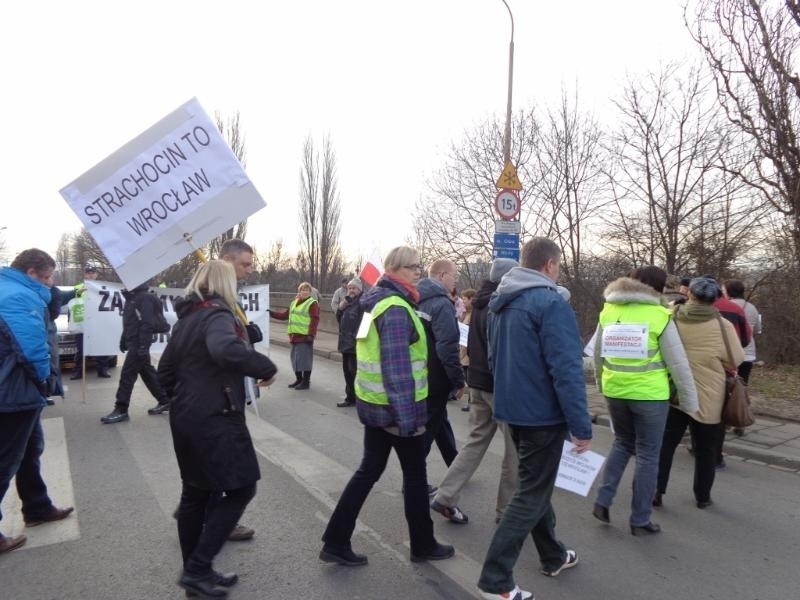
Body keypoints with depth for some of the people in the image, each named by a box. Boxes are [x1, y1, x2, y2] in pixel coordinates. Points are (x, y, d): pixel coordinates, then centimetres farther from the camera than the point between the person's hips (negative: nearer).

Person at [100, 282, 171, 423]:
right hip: (133, 343, 10)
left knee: (127, 375, -7)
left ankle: (121, 410, 0)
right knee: (148, 373, 14)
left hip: (138, 344, -10)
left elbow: (147, 324, -21)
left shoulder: (145, 297, -15)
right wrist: (123, 340, 21)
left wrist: (143, 346, -25)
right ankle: (164, 401, 22)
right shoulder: (131, 297, 15)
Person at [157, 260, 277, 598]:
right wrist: (266, 367, -26)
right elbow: (226, 350, -38)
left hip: (185, 417, 9)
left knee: (195, 492, 16)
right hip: (216, 418, -9)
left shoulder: (184, 319, 12)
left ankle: (194, 571, 27)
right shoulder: (217, 315, -15)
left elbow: (164, 372, 18)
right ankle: (197, 569, 4)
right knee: (241, 490, 2)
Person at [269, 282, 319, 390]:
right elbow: (285, 315, 22)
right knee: (295, 357, 12)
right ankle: (299, 379, 25)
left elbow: (314, 320, -13)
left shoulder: (313, 303, -7)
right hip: (295, 336, 8)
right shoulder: (294, 303, 18)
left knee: (305, 358, -3)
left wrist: (311, 334, -20)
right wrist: (271, 313, 15)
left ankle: (306, 382, 7)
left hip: (305, 336, -8)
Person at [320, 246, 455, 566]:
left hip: (373, 401, 9)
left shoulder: (378, 301, 12)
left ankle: (336, 542, 19)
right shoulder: (396, 309, -19)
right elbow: (397, 366, -25)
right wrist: (405, 414, -24)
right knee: (415, 474, 8)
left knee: (369, 470, 15)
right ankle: (423, 545, 26)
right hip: (396, 405, -9)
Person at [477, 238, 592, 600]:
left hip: (513, 408, 9)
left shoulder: (501, 302, 8)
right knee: (532, 494, 2)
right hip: (542, 413, -8)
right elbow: (566, 369, -23)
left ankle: (552, 556, 39)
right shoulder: (551, 303, -18)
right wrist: (581, 426, -19)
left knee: (535, 485, 22)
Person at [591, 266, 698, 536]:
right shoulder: (659, 315, -10)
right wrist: (690, 401, 4)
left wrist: (602, 383, 25)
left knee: (622, 444, 23)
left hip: (615, 391, 4)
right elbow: (678, 363, -6)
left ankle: (603, 501, 16)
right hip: (649, 394, -4)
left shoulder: (609, 311, 2)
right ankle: (640, 520, 18)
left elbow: (597, 355, 11)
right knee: (647, 455, 9)